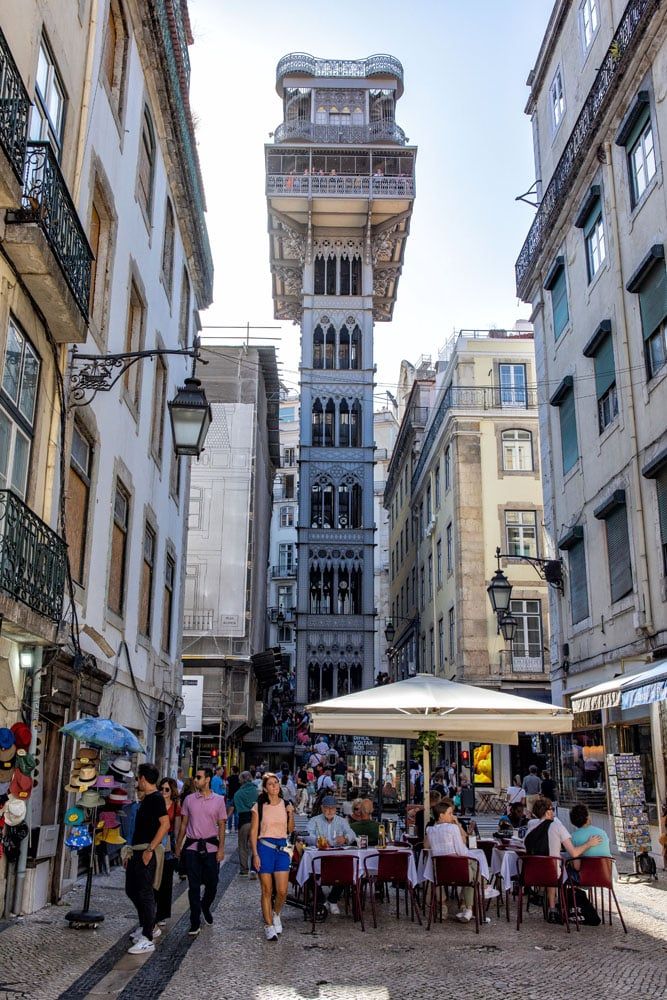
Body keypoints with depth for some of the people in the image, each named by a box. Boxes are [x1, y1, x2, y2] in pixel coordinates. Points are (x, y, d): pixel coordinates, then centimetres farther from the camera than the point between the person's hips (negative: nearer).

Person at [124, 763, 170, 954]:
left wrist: (150, 849, -24)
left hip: (147, 852, -10)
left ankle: (147, 939, -2)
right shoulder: (146, 799, 16)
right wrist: (131, 851, 22)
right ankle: (148, 927, 29)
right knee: (131, 890, 17)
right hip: (137, 851, 10)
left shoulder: (156, 798, -14)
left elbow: (165, 824, -23)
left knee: (145, 893, -7)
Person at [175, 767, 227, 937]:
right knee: (194, 886, 0)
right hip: (192, 847, 1)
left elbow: (221, 825, 1)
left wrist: (221, 848, -5)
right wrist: (178, 846, 8)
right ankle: (195, 923, 7)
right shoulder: (189, 799, 3)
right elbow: (184, 823, 9)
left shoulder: (218, 800, -1)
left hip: (211, 847, 0)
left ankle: (205, 907, 37)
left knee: (212, 884, 7)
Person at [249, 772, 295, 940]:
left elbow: (290, 830, 13)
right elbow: (253, 832, -1)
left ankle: (275, 914, 28)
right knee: (267, 890, 2)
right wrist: (255, 854, -8)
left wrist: (291, 814, -3)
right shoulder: (259, 807, -2)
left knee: (282, 891, -2)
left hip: (282, 848, 3)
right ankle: (269, 925, 16)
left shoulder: (286, 805, 7)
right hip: (264, 848, -2)